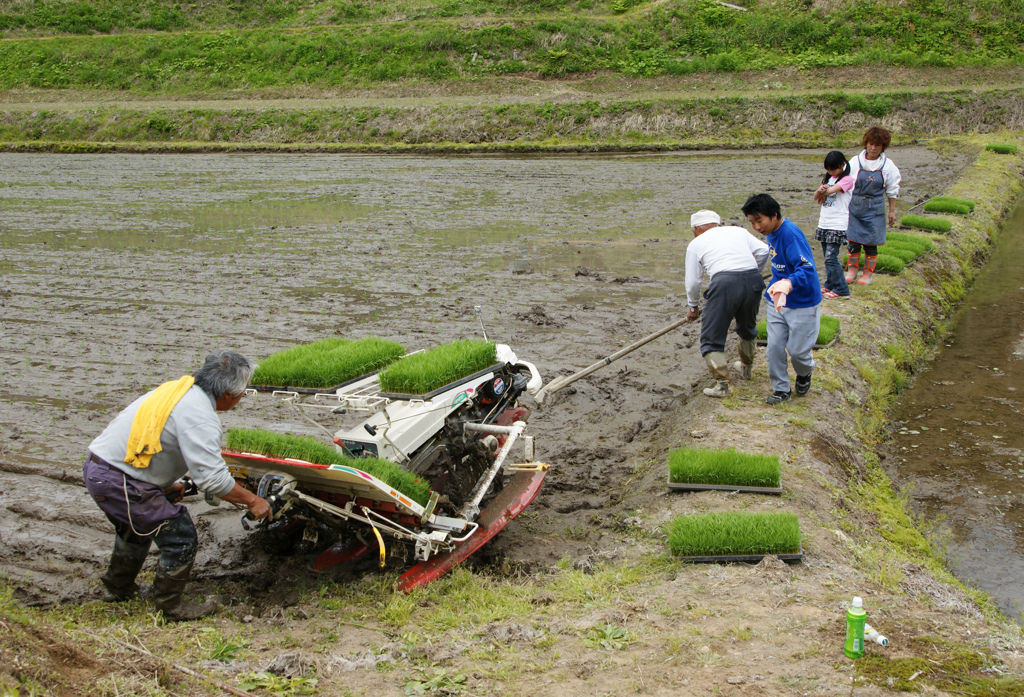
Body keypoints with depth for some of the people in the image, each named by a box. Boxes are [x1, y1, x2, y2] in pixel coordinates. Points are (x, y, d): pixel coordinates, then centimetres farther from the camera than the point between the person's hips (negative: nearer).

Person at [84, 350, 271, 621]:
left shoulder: (178, 388, 9)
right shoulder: (199, 415, -21)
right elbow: (212, 477, -24)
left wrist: (167, 486, 26)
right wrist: (252, 501, -11)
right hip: (120, 482, -10)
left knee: (136, 527, 34)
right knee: (180, 536, -2)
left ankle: (119, 588, 52)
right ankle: (171, 606, 13)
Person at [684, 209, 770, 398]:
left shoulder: (696, 243, 18)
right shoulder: (738, 231, 24)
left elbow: (693, 281, 16)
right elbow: (763, 250, 12)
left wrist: (693, 307, 31)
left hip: (724, 282, -4)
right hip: (753, 281, 5)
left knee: (711, 338, 5)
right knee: (747, 328, 29)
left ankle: (722, 384, -3)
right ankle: (746, 367, 47)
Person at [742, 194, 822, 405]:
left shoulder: (791, 234, -26)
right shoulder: (771, 232, 1)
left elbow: (807, 268, -36)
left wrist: (788, 283, -54)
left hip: (802, 303, -7)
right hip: (777, 300, 7)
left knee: (797, 349, 3)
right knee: (774, 347, 3)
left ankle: (804, 374, 35)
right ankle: (780, 388, 19)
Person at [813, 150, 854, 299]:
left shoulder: (847, 179, -7)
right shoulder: (828, 178, 15)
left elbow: (832, 190, -22)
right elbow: (816, 197, 5)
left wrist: (823, 192, -3)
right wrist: (820, 191, -17)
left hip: (837, 225, -7)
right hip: (824, 224, 7)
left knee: (831, 258, -11)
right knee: (827, 258, 10)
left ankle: (841, 290, -3)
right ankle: (830, 285, 21)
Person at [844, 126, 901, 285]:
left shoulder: (888, 166, 0)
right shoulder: (855, 162, -1)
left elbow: (892, 191, 7)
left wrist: (892, 211, 7)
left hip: (875, 209, 0)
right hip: (854, 206, 1)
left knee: (870, 243, 2)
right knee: (853, 240, 2)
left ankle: (868, 273, 18)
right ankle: (852, 270, 20)